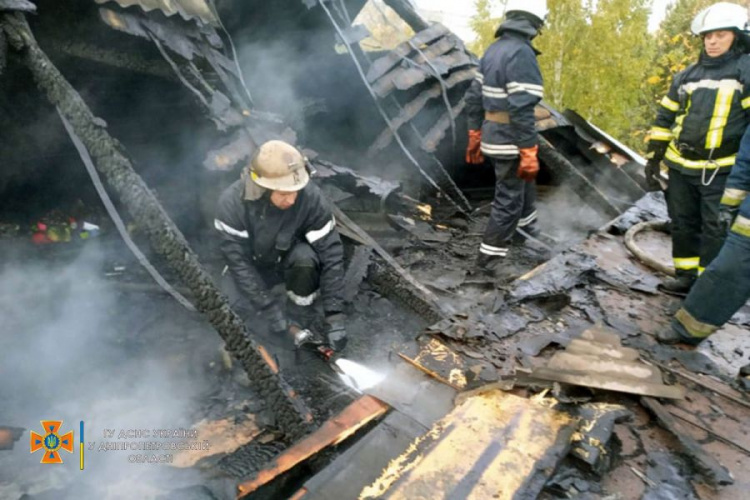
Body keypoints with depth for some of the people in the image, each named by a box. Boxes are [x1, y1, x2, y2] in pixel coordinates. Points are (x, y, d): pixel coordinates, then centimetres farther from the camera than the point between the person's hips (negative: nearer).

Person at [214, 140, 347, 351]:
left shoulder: (311, 197, -30)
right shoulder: (232, 202, -30)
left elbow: (331, 253, -27)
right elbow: (238, 261, -27)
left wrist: (334, 313, -30)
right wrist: (270, 310, -31)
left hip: (291, 259, -1)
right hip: (255, 265, 1)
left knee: (305, 258, -33)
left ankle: (300, 322, -10)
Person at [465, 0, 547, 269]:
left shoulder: (494, 50, 8)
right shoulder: (522, 54, -20)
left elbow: (474, 98, 11)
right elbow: (522, 110, -25)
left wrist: (475, 136, 18)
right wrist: (529, 153, -21)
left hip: (493, 137, 9)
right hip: (510, 143, -9)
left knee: (526, 179, 29)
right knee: (508, 199, 4)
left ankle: (527, 223, 47)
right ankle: (489, 254, 13)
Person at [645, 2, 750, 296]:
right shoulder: (686, 77, 13)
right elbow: (665, 119, 16)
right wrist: (653, 158, 12)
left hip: (722, 171, -5)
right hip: (681, 167, 5)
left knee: (716, 231, 1)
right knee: (683, 225, 12)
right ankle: (686, 278, 24)